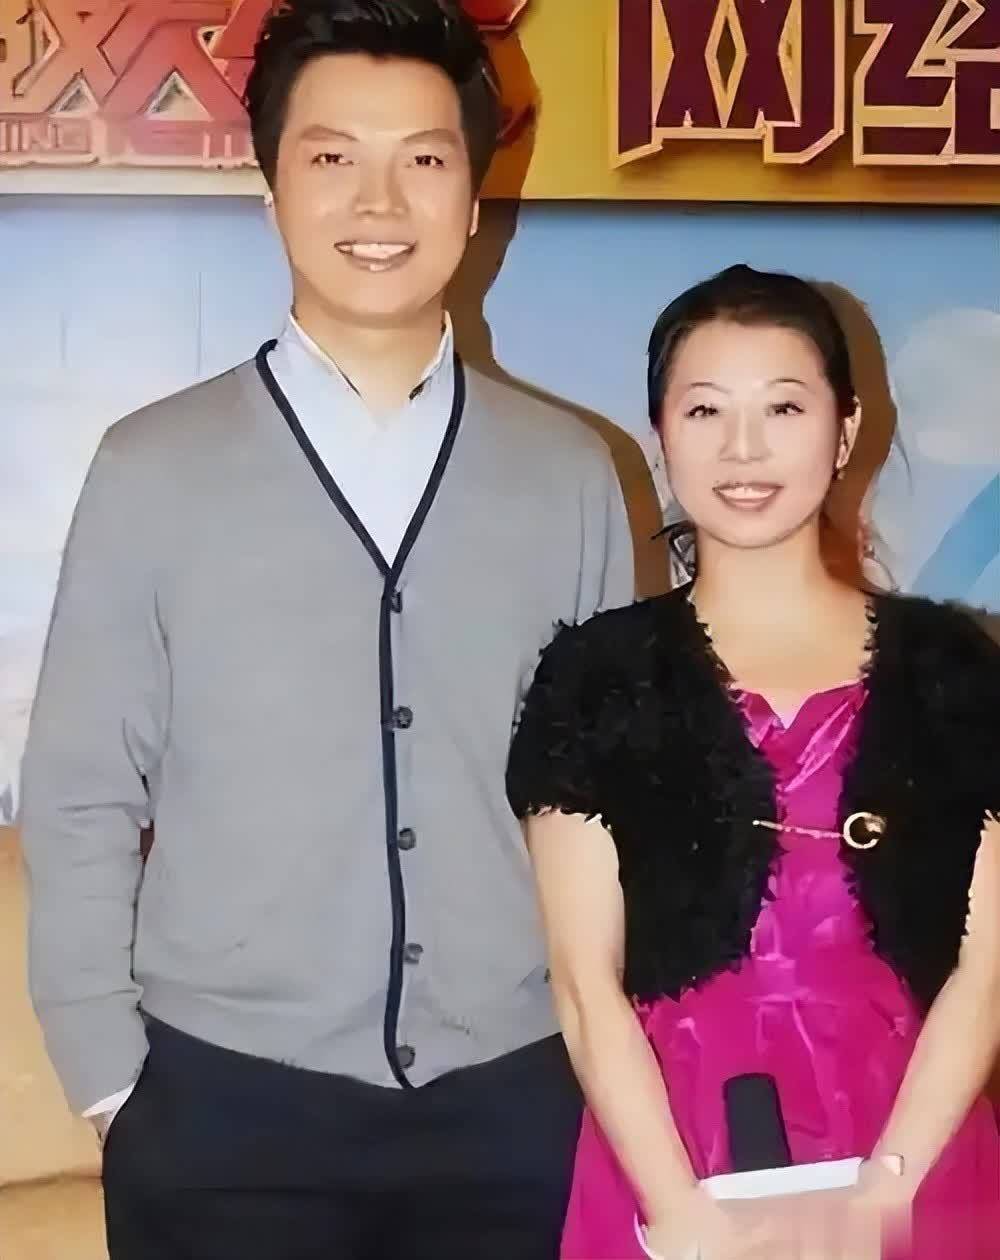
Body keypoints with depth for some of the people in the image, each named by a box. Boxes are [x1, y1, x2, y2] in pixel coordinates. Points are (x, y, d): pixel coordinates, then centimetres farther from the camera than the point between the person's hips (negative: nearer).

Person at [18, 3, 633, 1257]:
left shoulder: (573, 474, 0)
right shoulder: (153, 469, -5)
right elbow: (79, 801, -1)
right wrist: (110, 1083, -1)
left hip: (515, 1105, 2)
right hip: (225, 1111, -1)